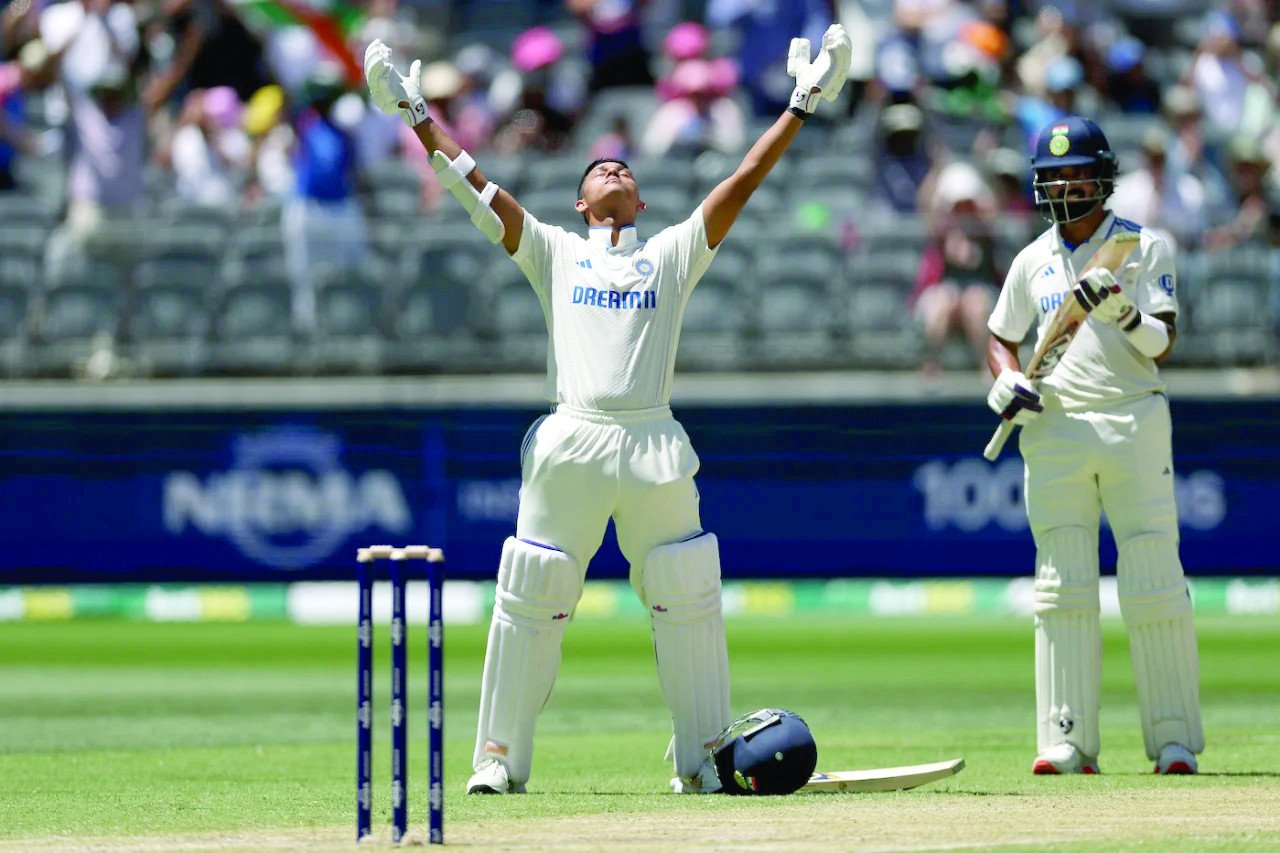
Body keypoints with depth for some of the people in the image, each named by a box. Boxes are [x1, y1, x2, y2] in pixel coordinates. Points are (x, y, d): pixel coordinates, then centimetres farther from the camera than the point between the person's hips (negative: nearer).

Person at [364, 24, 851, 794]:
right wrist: (412, 111, 7)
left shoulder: (675, 252, 18)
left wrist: (802, 106, 7)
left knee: (688, 602, 1)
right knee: (531, 602, -2)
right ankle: (501, 758, 5)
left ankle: (704, 758, 11)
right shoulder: (554, 251, 17)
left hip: (656, 450, 1)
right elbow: (472, 184, 12)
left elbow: (743, 182, 12)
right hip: (569, 444, -1)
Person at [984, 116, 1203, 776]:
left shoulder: (1144, 249, 4)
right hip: (1055, 427, 3)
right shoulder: (1033, 262, 14)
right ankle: (1067, 740, -1)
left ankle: (1173, 738, -1)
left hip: (1134, 423, -3)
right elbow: (1001, 337, 23)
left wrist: (1123, 312, -23)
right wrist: (1006, 380, 2)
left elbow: (1163, 344, -4)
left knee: (1154, 585, -5)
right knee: (1061, 589, -1)